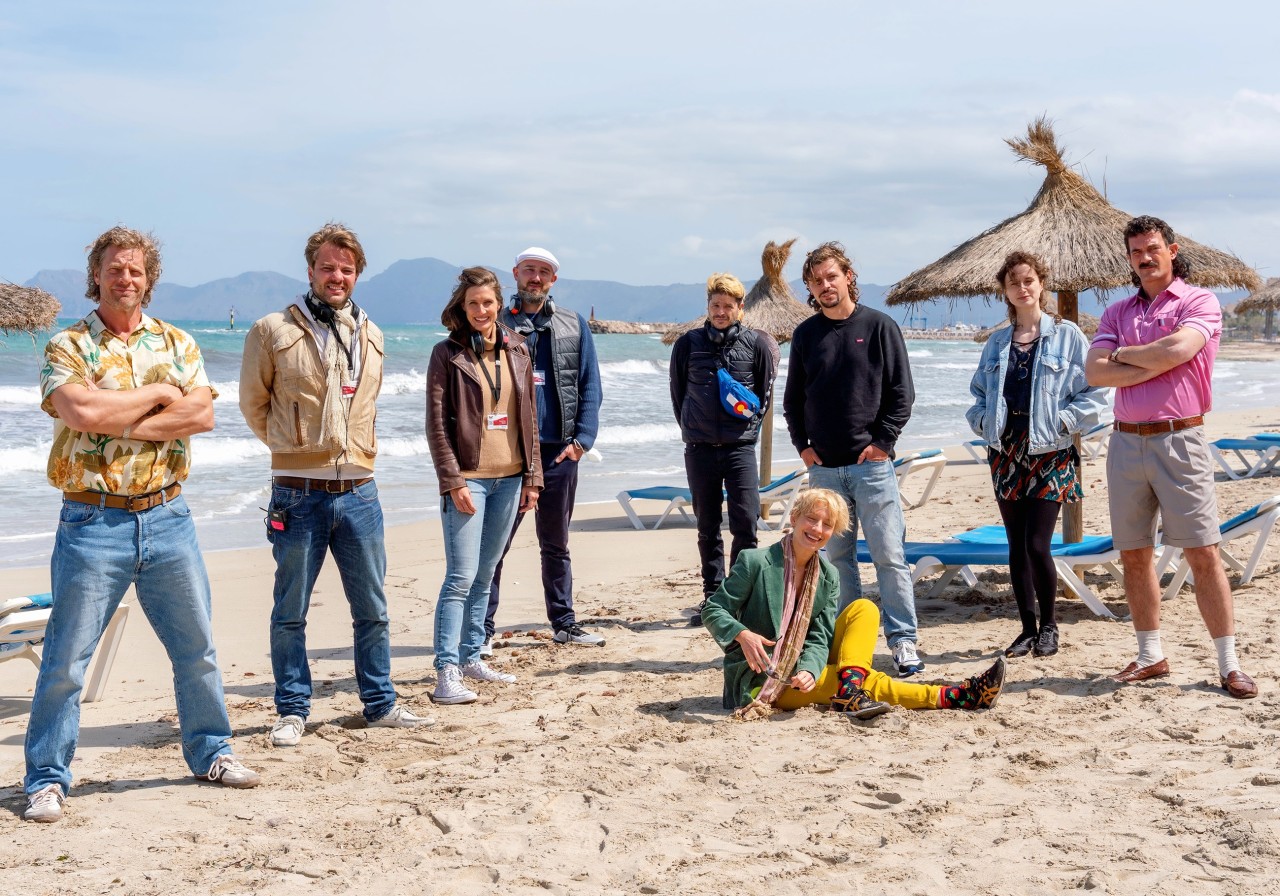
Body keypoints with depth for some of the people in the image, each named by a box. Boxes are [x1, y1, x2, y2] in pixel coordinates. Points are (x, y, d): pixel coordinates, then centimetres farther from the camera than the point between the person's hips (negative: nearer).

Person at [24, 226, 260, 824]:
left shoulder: (177, 343, 8)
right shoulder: (67, 346, -1)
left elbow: (202, 414, -8)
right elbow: (81, 411, -21)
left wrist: (124, 424, -15)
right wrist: (158, 394, -10)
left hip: (167, 517, 4)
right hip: (94, 522, -3)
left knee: (197, 646, 12)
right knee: (66, 658, 2)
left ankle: (211, 752, 29)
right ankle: (47, 779, 14)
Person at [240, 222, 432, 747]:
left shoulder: (371, 337, 10)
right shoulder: (273, 331, -4)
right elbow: (252, 404, 5)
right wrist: (292, 446, 7)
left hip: (358, 491, 4)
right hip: (299, 493, -4)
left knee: (372, 609, 11)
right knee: (291, 613, 5)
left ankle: (380, 703, 23)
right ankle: (292, 711, 17)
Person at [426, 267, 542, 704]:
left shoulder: (517, 351, 10)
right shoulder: (447, 354, -4)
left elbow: (529, 418, 13)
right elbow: (437, 424, -8)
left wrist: (532, 476, 9)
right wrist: (453, 481, -14)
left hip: (509, 478, 5)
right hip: (468, 478, -5)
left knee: (485, 575, 12)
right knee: (461, 577, -8)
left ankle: (471, 657, 23)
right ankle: (446, 672, -6)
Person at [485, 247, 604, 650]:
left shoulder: (574, 325, 8)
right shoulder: (496, 323, 1)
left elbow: (590, 386, 6)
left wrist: (582, 439, -3)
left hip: (559, 451, 3)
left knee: (556, 544, 14)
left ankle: (564, 624, 23)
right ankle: (483, 629, 6)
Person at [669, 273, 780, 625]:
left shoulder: (756, 343, 3)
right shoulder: (688, 344, 5)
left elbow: (766, 392, 11)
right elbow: (678, 392, 13)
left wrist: (749, 422, 3)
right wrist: (691, 428, 10)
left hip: (740, 447, -1)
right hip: (700, 449, 1)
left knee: (745, 523, -6)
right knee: (708, 526, 8)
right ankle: (712, 596, 16)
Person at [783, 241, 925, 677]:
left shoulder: (879, 326, 1)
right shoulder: (805, 335, 9)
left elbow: (902, 392, 0)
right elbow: (792, 400, 17)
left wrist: (883, 441, -8)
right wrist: (802, 445, 5)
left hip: (872, 464, -3)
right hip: (823, 468, 3)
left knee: (889, 555, -4)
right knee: (836, 557, 8)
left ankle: (903, 641, 2)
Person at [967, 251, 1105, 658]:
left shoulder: (1067, 336, 0)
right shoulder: (996, 342, 12)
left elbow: (1090, 395, -2)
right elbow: (979, 393, 20)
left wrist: (1059, 422, -13)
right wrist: (984, 420, 1)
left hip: (1050, 454, -4)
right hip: (1006, 454, 4)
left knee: (1037, 544, -10)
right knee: (1017, 547, 6)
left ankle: (1048, 624, 11)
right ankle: (1028, 628, 17)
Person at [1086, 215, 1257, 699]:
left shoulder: (1199, 301, 0)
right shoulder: (1117, 312, 13)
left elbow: (1178, 348, -19)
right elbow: (1095, 372, -2)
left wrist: (1123, 354, -4)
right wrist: (1157, 364, -10)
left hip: (1179, 439, -5)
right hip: (1126, 441, 5)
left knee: (1203, 553, -5)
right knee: (1133, 555, 9)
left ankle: (1229, 664, 2)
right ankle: (1150, 656, 21)